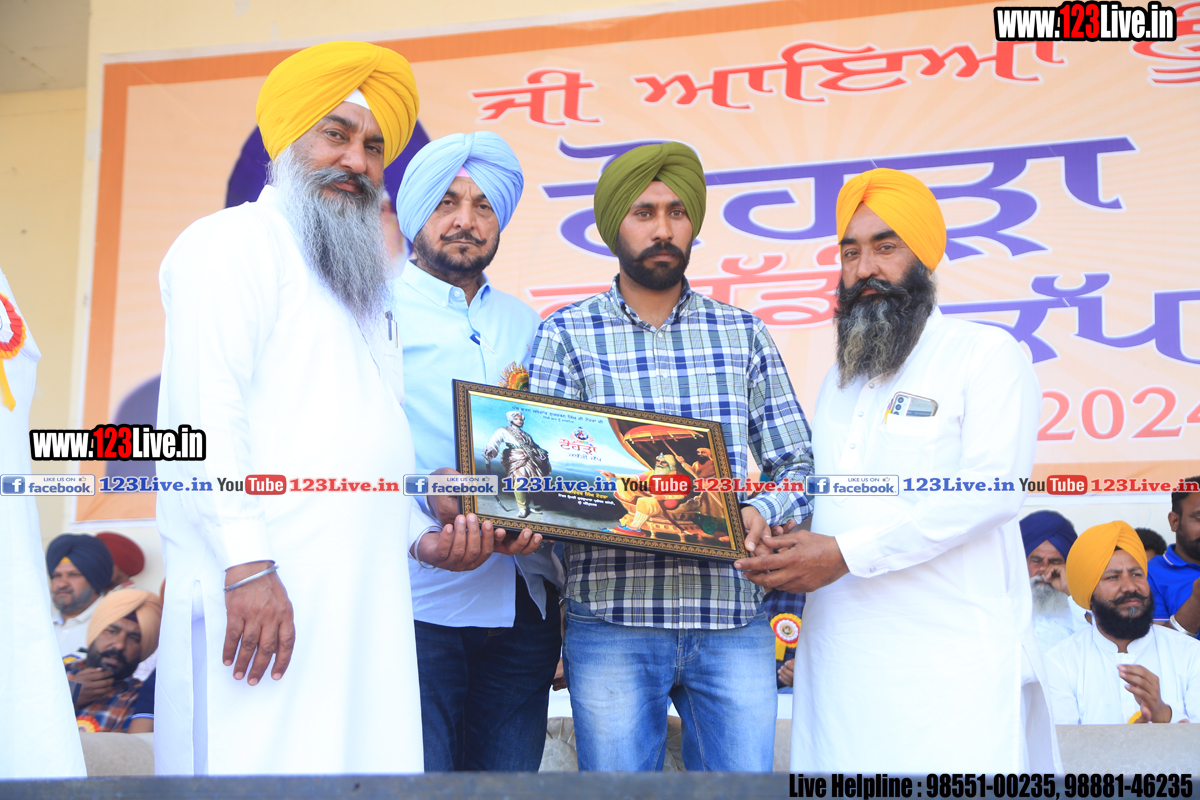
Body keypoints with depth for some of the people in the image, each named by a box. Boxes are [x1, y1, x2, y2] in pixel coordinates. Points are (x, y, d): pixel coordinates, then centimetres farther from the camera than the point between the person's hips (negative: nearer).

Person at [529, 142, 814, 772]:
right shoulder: (567, 334, 5)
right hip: (611, 624, -2)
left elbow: (797, 463, 11)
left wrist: (761, 512, -11)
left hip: (734, 624, 2)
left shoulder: (743, 334, 11)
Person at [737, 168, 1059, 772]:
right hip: (839, 653, 6)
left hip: (952, 659, -6)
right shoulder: (838, 379, 23)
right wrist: (787, 553, -1)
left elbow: (991, 491, -13)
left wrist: (846, 554, -16)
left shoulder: (985, 353, 0)